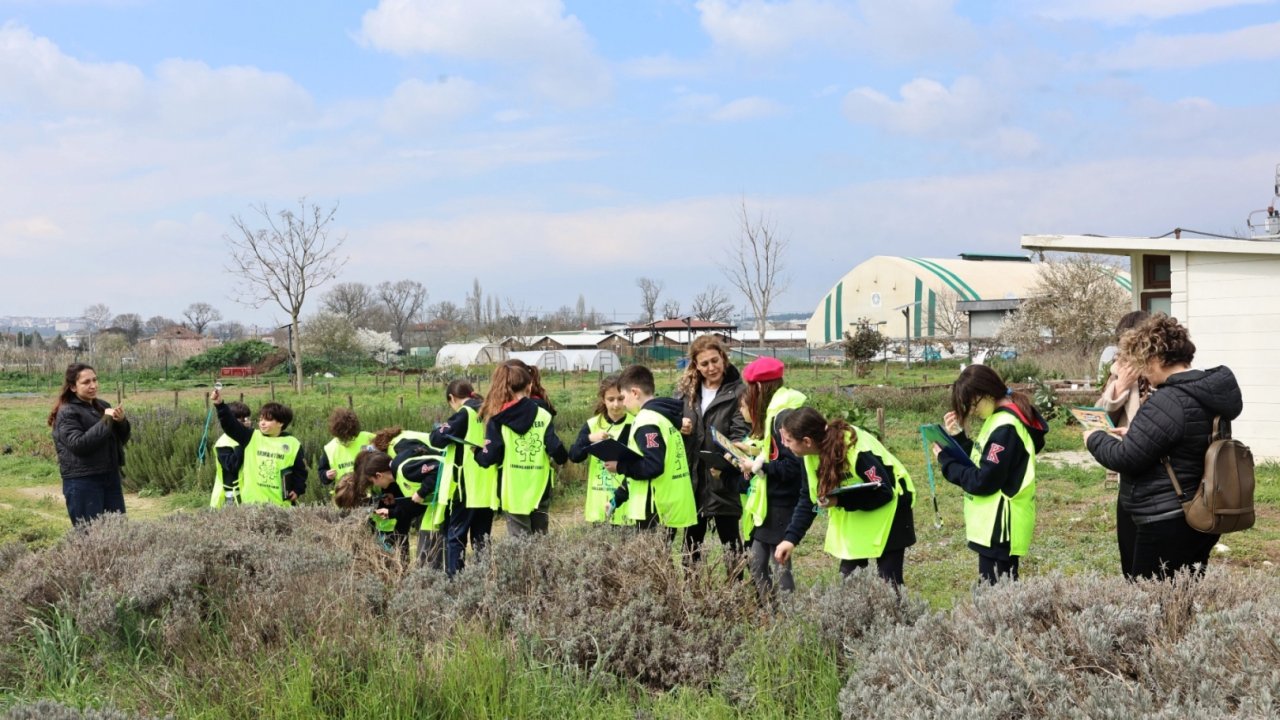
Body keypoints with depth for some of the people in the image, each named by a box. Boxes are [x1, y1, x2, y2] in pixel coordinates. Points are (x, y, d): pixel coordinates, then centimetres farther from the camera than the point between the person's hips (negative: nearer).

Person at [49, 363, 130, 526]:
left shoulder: (102, 406, 10)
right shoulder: (67, 413, -9)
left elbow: (122, 440, 12)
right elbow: (78, 444, -22)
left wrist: (121, 422, -9)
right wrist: (106, 421, -20)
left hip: (110, 476, 7)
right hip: (82, 482, -7)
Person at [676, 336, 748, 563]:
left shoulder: (737, 392, -6)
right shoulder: (685, 390, 10)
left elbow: (741, 433, -15)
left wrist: (724, 461, -31)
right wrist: (677, 426, -8)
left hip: (723, 480, -5)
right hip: (690, 477, 5)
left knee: (730, 539, 3)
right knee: (691, 541, 12)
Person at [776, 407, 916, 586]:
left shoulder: (857, 452, -34)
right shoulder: (813, 453, -12)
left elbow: (884, 492, -28)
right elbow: (809, 498, -2)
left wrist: (840, 501, -34)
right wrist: (791, 537, -11)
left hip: (889, 507, -7)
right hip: (854, 513, 7)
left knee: (887, 581, -6)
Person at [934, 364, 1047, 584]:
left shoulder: (1006, 428, -20)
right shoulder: (1002, 419, 11)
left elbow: (984, 481, -21)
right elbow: (980, 461, 15)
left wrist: (947, 461, -10)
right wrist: (958, 438, 3)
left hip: (999, 528, -10)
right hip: (994, 525, 10)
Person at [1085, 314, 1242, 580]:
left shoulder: (1168, 402, -22)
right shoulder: (1210, 392, 9)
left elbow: (1124, 458, -18)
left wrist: (1095, 439, -1)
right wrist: (1136, 435, 18)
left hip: (1167, 526, -10)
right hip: (1200, 518, 10)